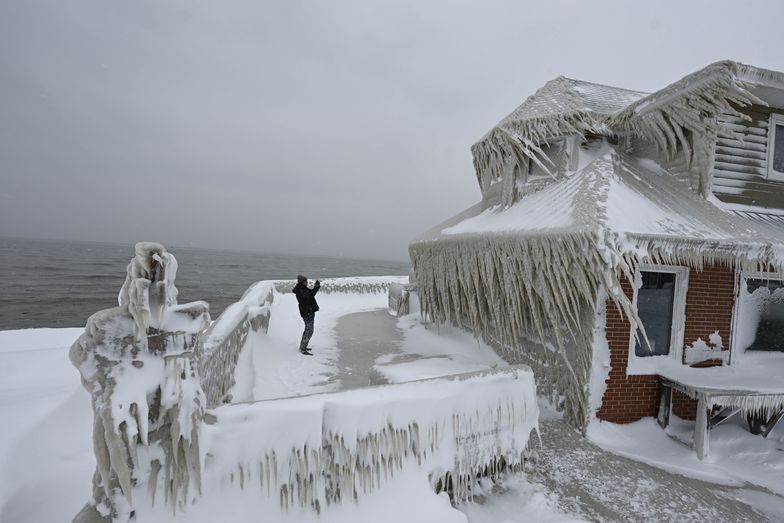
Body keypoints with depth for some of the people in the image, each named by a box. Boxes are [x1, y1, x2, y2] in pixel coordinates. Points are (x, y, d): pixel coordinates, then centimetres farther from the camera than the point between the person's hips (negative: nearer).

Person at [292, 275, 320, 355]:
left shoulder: (303, 289, 12)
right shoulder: (300, 291, -19)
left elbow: (311, 292, 23)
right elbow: (310, 295, -35)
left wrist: (316, 286, 8)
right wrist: (316, 287, -29)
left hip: (310, 311, 11)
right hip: (307, 312, -11)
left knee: (307, 330, 20)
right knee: (309, 331, -11)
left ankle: (302, 346, 30)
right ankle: (303, 350, -8)